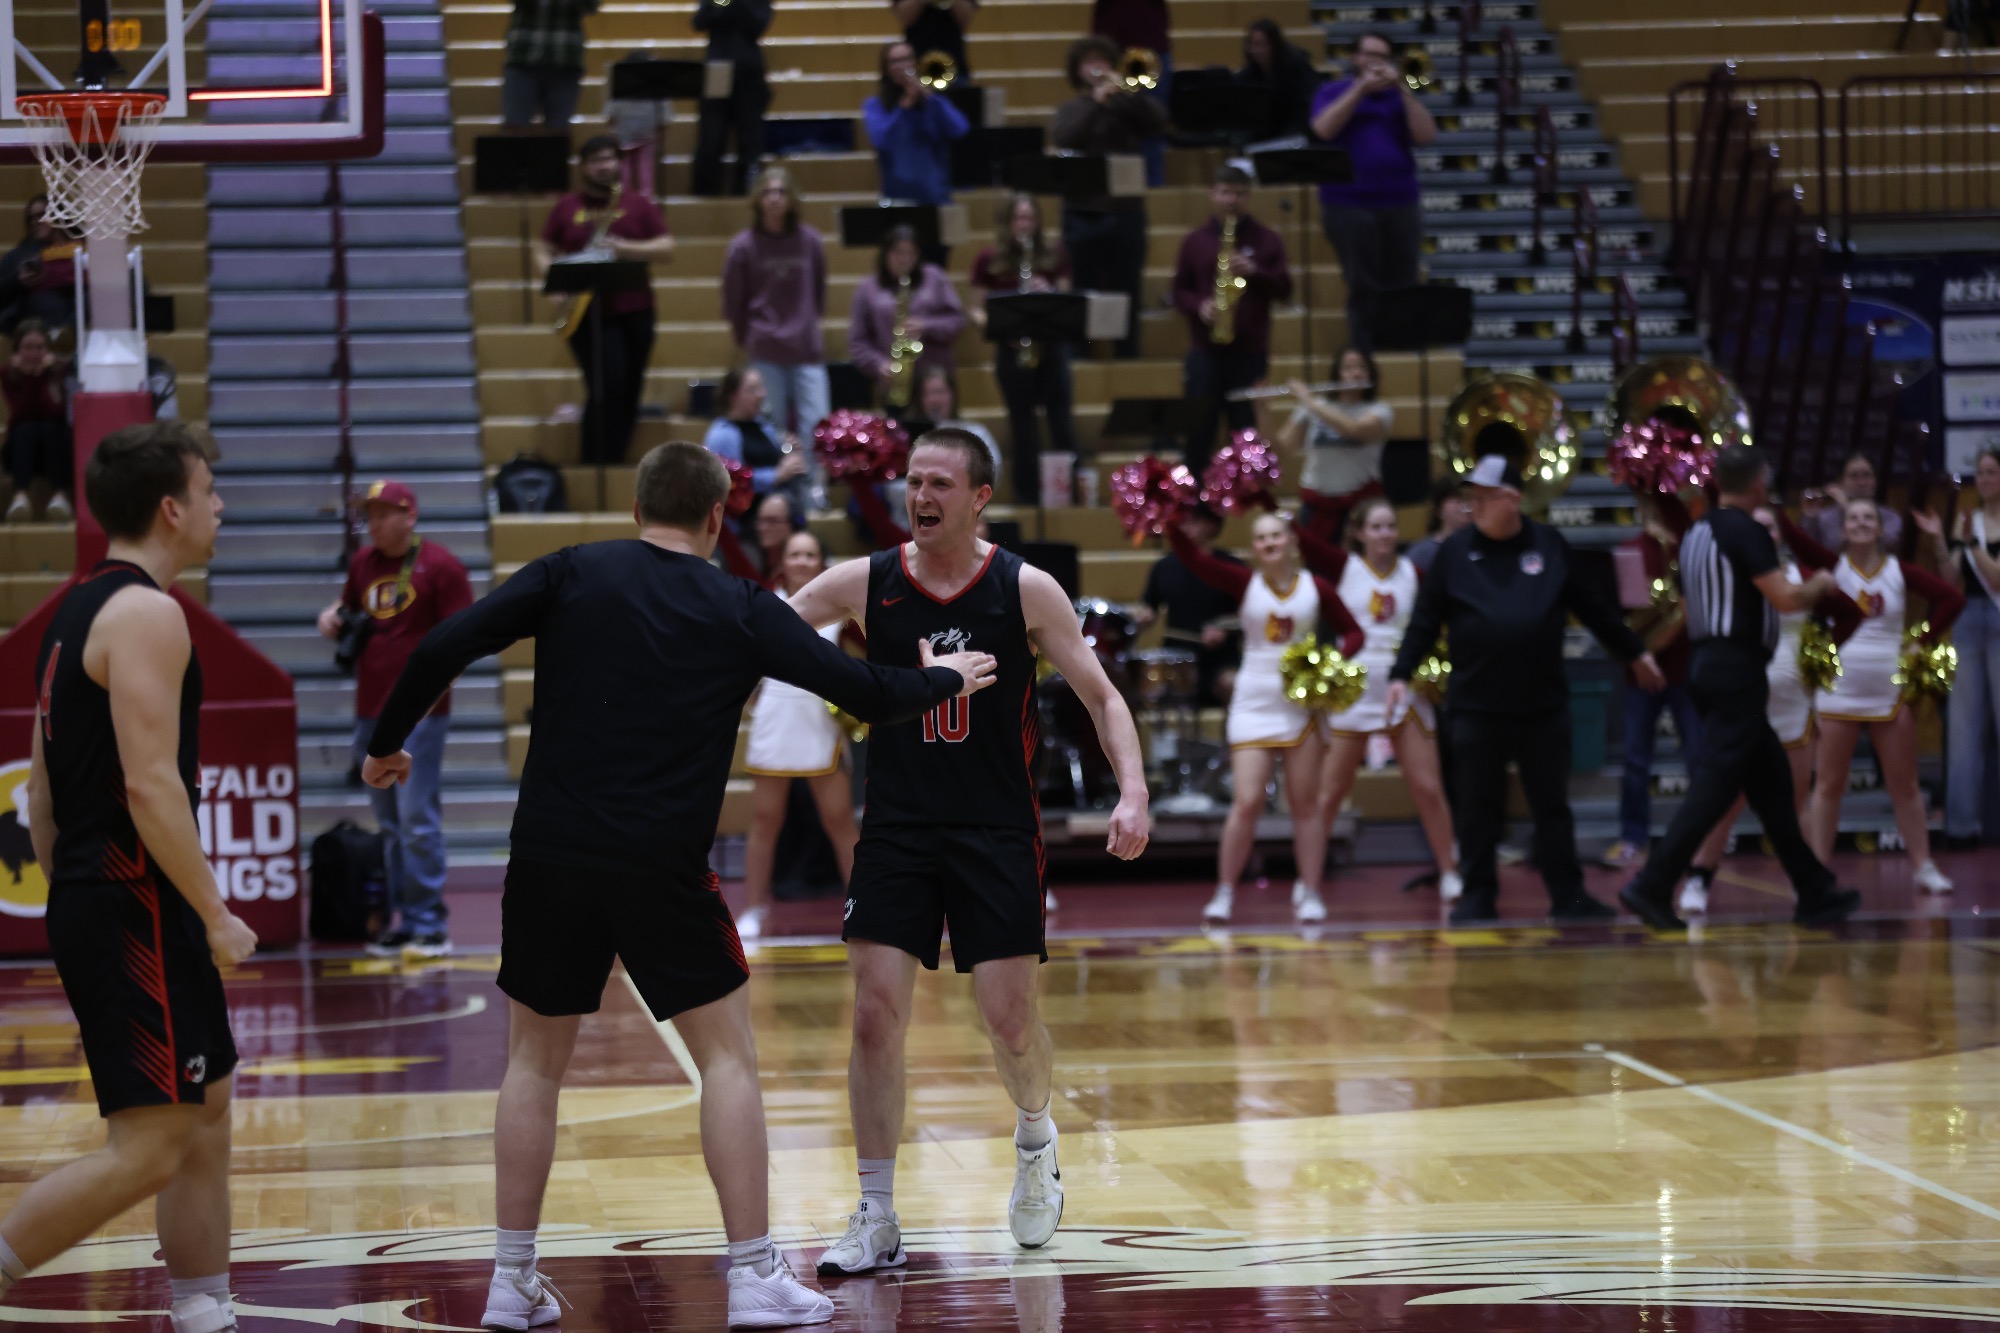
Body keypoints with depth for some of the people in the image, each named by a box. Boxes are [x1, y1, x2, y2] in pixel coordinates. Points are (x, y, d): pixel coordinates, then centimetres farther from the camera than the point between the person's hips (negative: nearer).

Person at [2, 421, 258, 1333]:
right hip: (134, 910, -10)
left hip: (91, 906, 10)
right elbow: (151, 785, -22)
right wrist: (216, 915, -18)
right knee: (147, 1149, -9)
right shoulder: (144, 615, -14)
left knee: (205, 1115, 13)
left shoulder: (76, 613, 15)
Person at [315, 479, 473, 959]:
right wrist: (333, 618, 6)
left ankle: (430, 927, -5)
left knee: (418, 820, -9)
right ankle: (403, 922, 16)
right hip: (370, 711, 7)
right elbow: (350, 609, 27)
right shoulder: (362, 563, 12)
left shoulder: (439, 565, -7)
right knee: (390, 825, 11)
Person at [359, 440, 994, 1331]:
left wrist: (386, 744, 10)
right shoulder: (740, 611, 4)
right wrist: (945, 679, 26)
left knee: (535, 1060, 15)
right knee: (727, 1054, 9)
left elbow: (443, 649, -4)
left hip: (550, 856, 2)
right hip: (663, 867, -2)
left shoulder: (571, 575, 5)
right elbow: (869, 696, 6)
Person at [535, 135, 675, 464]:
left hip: (634, 312, 2)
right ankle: (598, 468, -9)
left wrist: (623, 248, -14)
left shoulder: (639, 205, 8)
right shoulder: (567, 208, 9)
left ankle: (613, 464, 15)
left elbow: (666, 249, 1)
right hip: (588, 314, -2)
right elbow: (543, 252, 11)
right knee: (607, 390, -15)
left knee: (628, 395, 4)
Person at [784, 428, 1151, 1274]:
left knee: (1009, 1017, -2)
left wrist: (1132, 794, -16)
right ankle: (876, 1220, 2)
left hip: (997, 831, -1)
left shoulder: (1026, 592, -6)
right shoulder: (865, 584, -3)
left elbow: (1103, 698, -1)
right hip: (896, 830, 1)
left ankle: (1035, 1143, 32)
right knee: (876, 1014, -7)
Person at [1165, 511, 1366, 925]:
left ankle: (1310, 892, 15)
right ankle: (1224, 892, 2)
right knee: (1247, 802, -9)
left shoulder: (1316, 588, -1)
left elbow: (1352, 632, 6)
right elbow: (1192, 557, -14)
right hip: (1253, 702, -1)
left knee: (1305, 803, 7)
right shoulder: (1244, 584, -3)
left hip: (1302, 703, 1)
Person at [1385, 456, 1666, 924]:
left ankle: (1568, 896, 13)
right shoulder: (1455, 551, 1)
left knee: (1552, 806, 7)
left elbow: (1592, 606, 14)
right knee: (1476, 809, 3)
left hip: (1543, 705, 1)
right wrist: (1401, 675, -8)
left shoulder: (1548, 545, 5)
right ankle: (1478, 896, 12)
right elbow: (1425, 621, 2)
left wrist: (1634, 652, 18)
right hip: (1475, 706, -1)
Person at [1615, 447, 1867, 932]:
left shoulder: (1697, 532, 15)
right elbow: (1784, 597, -19)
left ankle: (1815, 892, 16)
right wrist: (1818, 586, 1)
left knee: (1771, 779, 12)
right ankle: (1653, 887, -15)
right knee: (1714, 784, -10)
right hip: (1738, 669, -10)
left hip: (1708, 661, 10)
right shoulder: (1745, 530, -13)